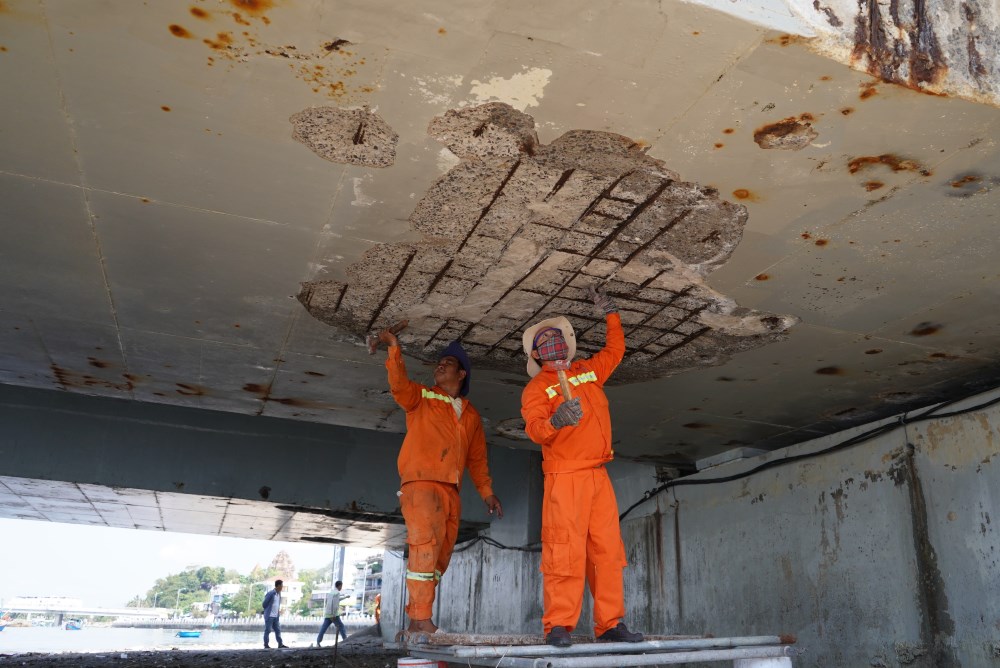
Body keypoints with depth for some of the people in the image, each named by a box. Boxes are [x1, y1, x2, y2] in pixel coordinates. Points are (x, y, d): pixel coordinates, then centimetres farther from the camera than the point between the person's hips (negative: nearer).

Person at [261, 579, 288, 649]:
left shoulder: (279, 594, 10)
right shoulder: (270, 594, -15)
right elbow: (264, 604, -9)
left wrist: (279, 610, 10)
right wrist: (267, 611, 2)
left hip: (276, 616, 8)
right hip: (269, 616, -8)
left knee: (278, 630, 8)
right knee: (267, 630, 0)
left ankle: (280, 644, 12)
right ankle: (266, 645, 7)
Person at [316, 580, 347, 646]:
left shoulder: (331, 592, 15)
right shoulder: (337, 593, -12)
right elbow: (335, 604, -21)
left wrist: (345, 597, 49)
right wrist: (334, 615, -22)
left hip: (327, 614, 8)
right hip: (333, 614, -8)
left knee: (323, 628, 5)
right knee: (341, 627, 3)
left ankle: (318, 642, -1)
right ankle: (346, 640, 5)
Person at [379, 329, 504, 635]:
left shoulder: (471, 415, 21)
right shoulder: (421, 397, 10)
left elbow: (477, 458, 21)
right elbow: (399, 384, -11)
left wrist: (486, 491, 13)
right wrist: (394, 348, -21)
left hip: (450, 490, 5)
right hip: (420, 483, -5)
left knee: (440, 556, 5)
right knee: (425, 546, -18)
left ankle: (415, 623, 12)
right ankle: (422, 619, -17)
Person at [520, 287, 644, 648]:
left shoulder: (588, 371, 19)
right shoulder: (536, 387, 2)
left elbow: (614, 349, 35)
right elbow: (533, 428, -12)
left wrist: (610, 312, 33)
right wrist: (554, 421, -32)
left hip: (598, 476, 6)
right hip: (564, 478, -5)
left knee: (608, 550, 3)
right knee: (565, 551, -10)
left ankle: (610, 624, 8)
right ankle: (558, 626, -5)